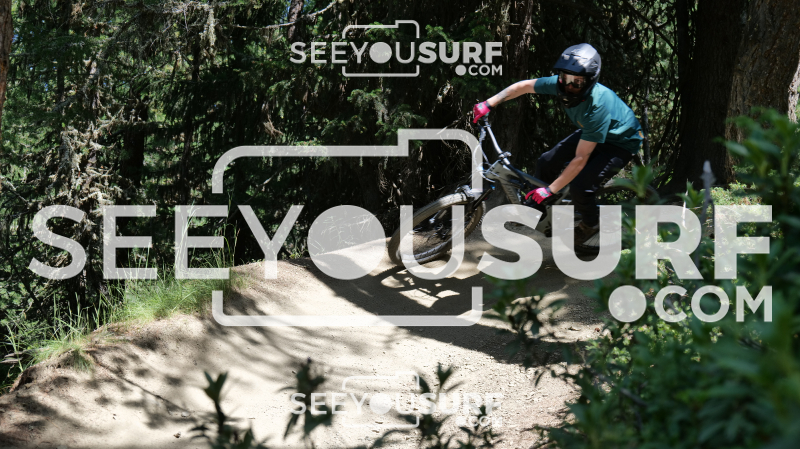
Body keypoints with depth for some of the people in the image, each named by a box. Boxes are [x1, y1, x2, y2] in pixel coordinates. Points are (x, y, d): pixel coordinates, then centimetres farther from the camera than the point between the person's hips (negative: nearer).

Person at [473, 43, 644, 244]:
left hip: (621, 143, -7)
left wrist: (550, 189, -32)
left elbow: (580, 158, -36)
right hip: (589, 132, 7)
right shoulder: (560, 84, -24)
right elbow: (524, 86, -5)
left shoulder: (598, 106, -41)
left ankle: (591, 223, 9)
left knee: (580, 185, -23)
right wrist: (489, 103, -10)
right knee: (546, 163, -2)